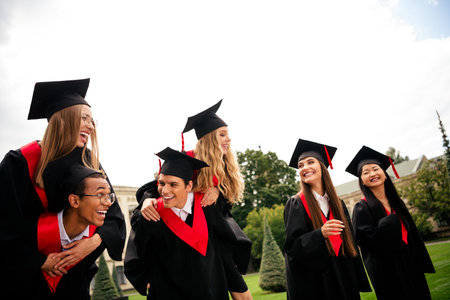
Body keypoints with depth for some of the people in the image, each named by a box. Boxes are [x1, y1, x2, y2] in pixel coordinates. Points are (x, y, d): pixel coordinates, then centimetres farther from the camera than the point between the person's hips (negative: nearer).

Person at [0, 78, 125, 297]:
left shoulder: (89, 163, -5)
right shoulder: (20, 162, -16)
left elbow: (114, 216, -7)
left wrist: (95, 240, -24)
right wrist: (39, 262, -19)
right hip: (24, 275, -3)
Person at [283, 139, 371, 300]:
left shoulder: (338, 204, 8)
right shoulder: (295, 205, -7)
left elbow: (349, 242, 12)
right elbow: (292, 246, -12)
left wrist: (357, 283, 11)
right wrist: (320, 234, -28)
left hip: (343, 278, 5)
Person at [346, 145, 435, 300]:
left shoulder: (396, 202, 7)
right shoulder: (362, 208, -13)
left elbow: (412, 235, 14)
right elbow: (366, 239, -23)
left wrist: (421, 266, 16)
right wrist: (392, 221, -22)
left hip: (411, 266, 6)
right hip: (386, 272, -6)